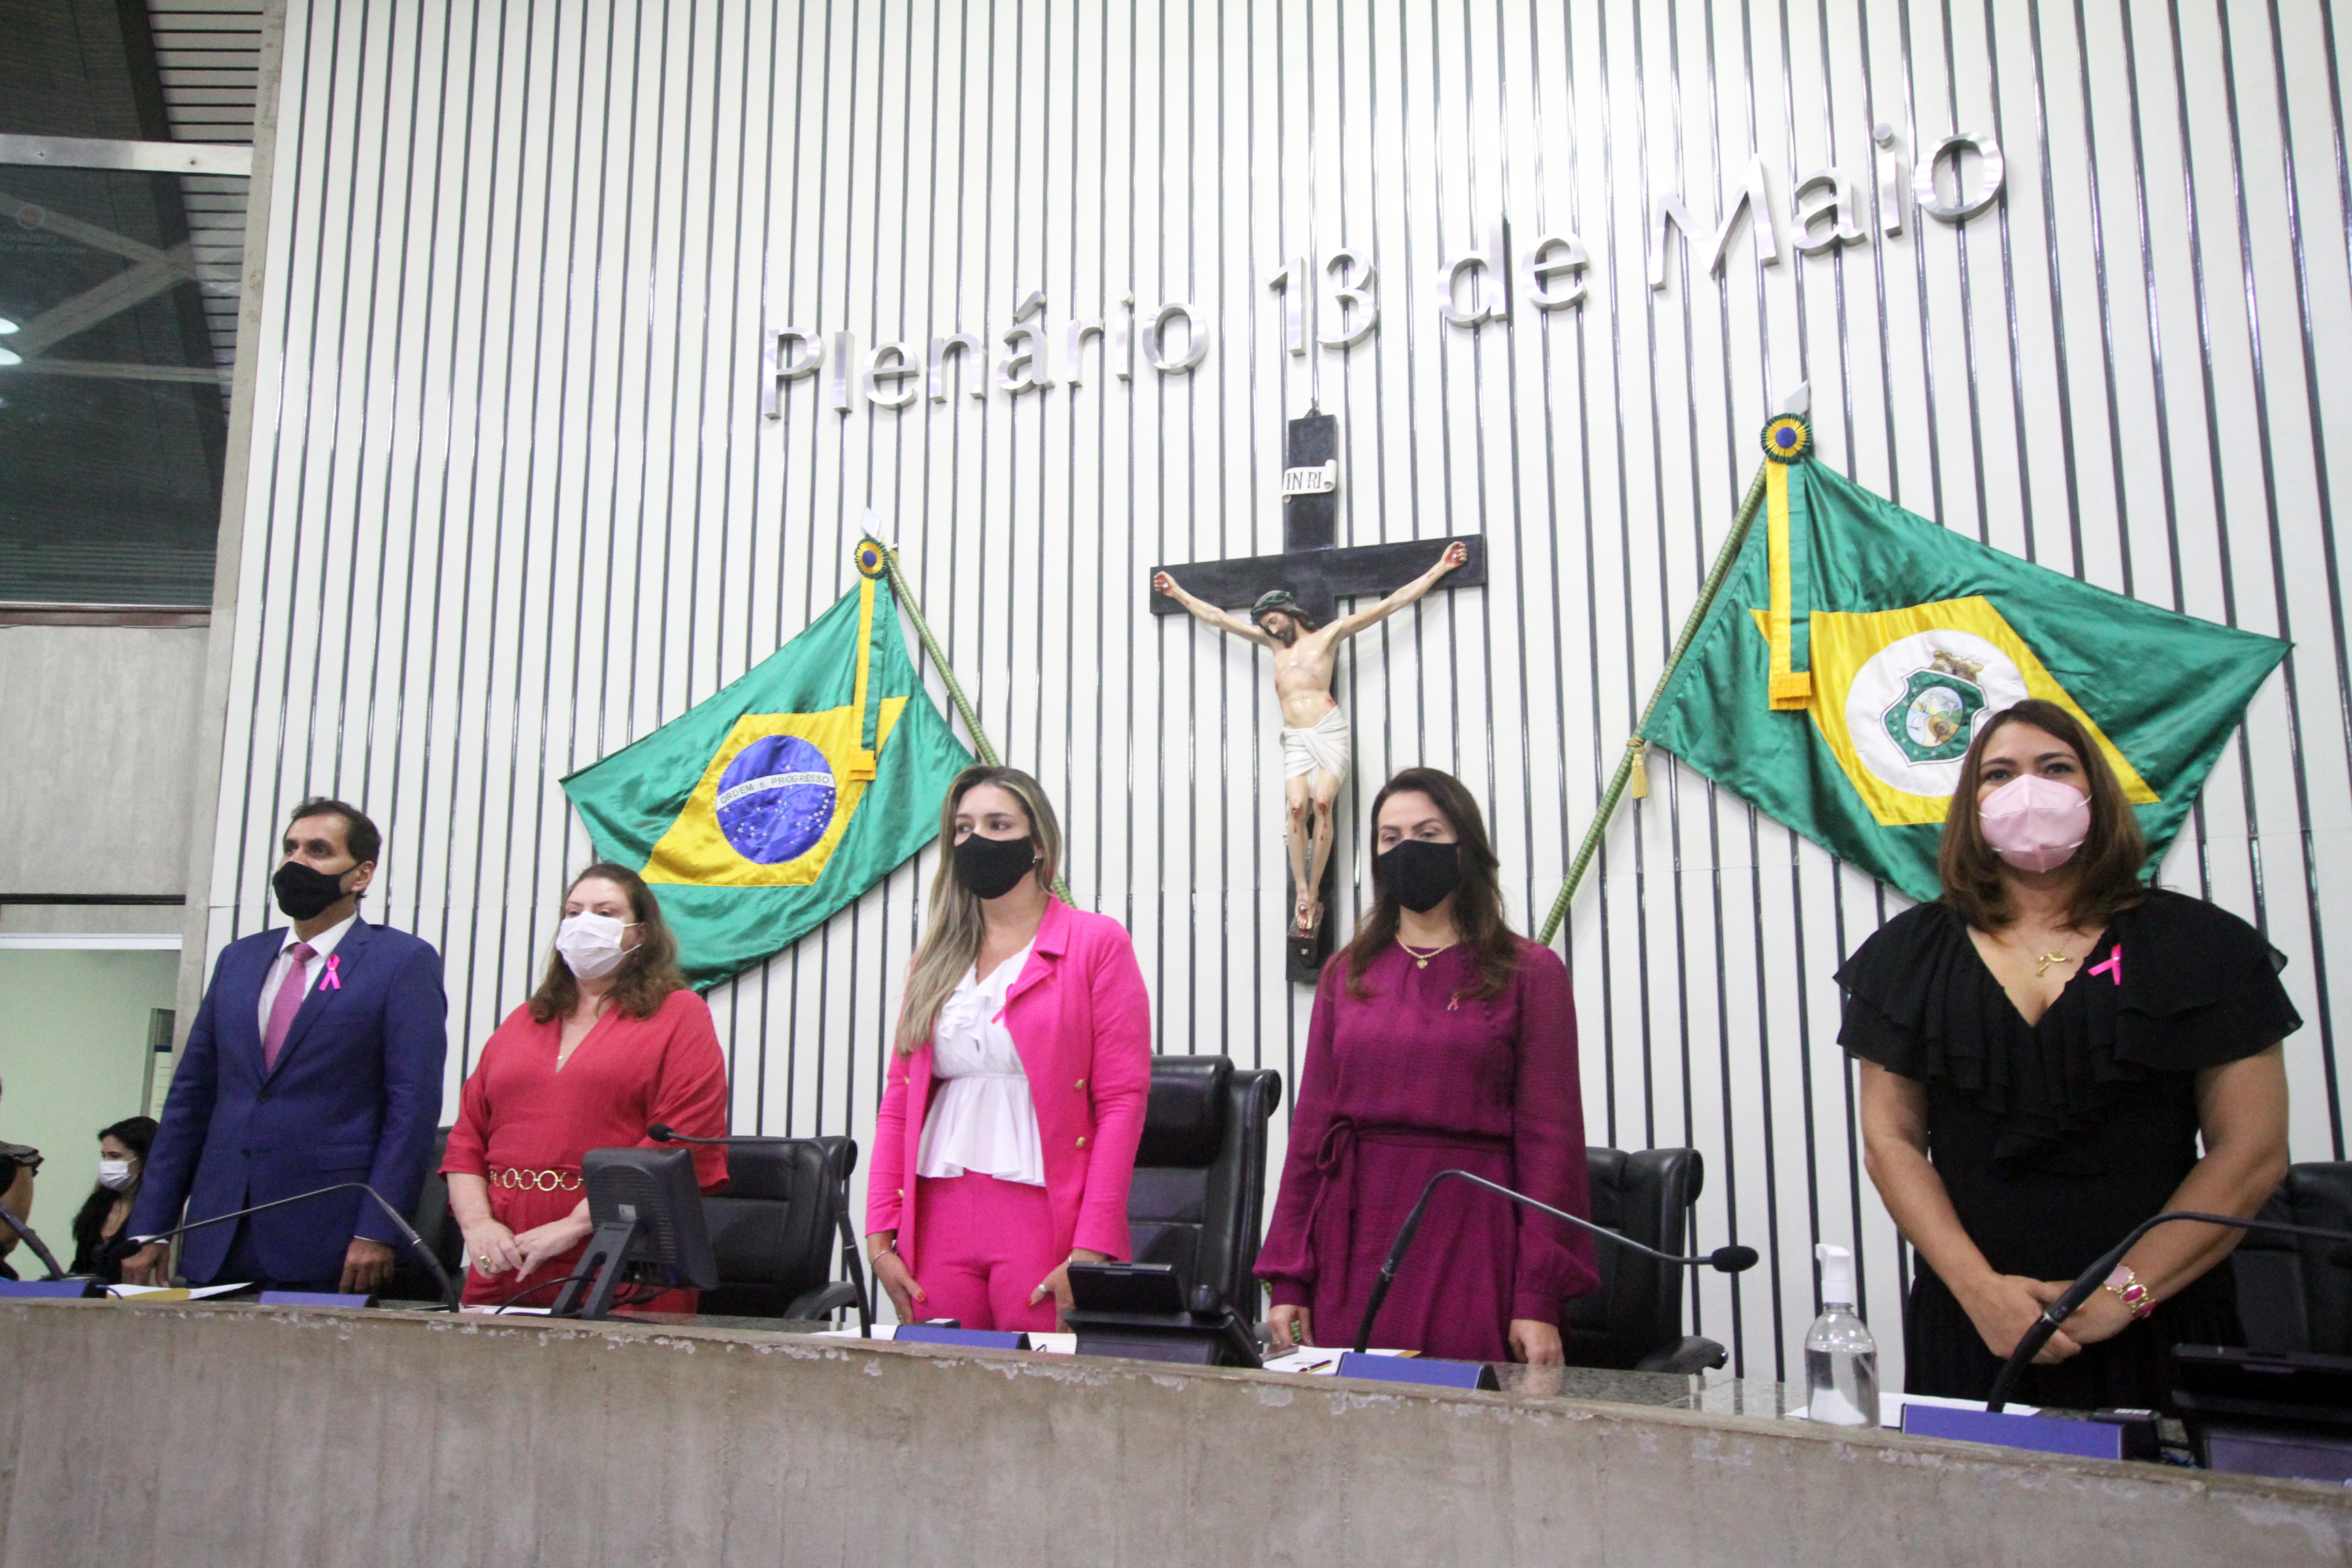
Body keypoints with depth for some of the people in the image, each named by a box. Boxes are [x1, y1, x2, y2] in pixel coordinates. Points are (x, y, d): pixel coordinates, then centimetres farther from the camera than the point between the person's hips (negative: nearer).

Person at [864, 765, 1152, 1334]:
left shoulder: (1096, 943, 0)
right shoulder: (937, 960, 15)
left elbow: (1123, 1100, -7)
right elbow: (897, 1103, 13)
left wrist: (1091, 1251, -14)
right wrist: (879, 1233, 3)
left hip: (1042, 1218, -4)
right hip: (937, 1218, 4)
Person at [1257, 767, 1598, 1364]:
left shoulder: (1529, 973, 2)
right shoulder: (1347, 974, 10)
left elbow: (1550, 1137, -3)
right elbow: (1311, 1126, 8)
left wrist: (1541, 1299, -10)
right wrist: (1287, 1280, 2)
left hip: (1471, 1238, -3)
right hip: (1353, 1240, 3)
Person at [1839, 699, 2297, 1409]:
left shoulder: (2201, 945, 3)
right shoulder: (1912, 954, 5)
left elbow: (2252, 1152, -3)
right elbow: (1891, 1141, 1)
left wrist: (2124, 1292, -11)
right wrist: (1981, 1289, -11)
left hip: (2158, 1332, 0)